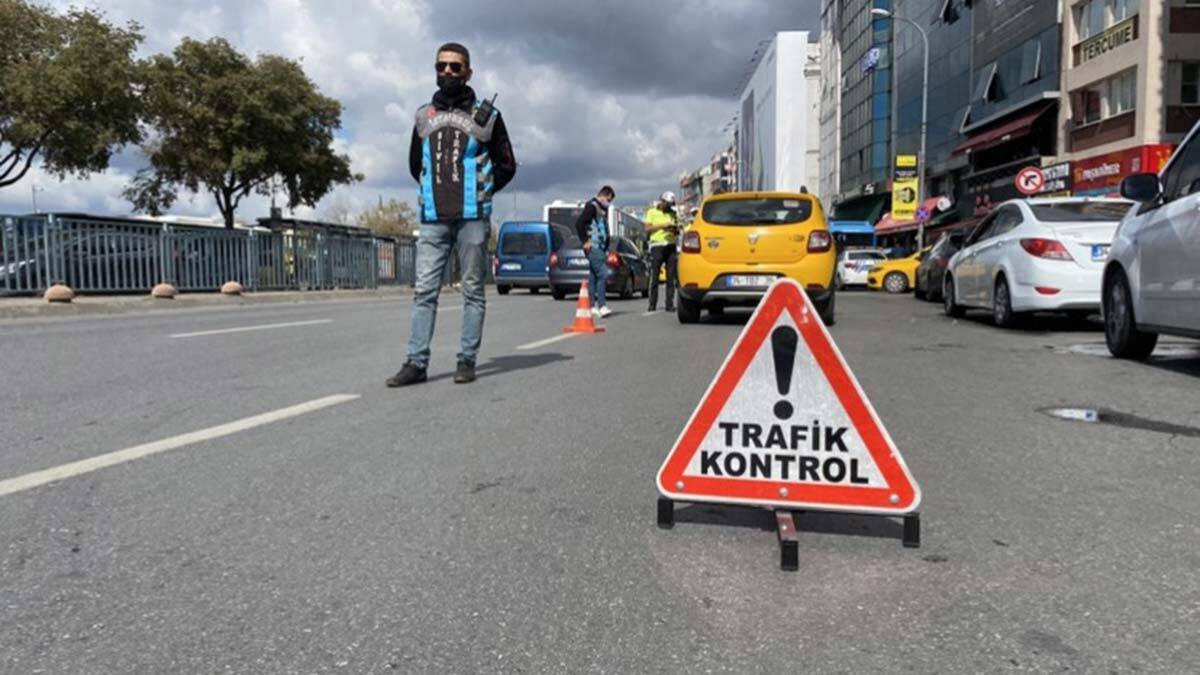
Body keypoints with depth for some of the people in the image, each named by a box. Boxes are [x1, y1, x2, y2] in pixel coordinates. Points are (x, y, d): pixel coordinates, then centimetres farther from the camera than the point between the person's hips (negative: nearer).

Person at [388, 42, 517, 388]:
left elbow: (506, 166, 8)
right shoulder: (423, 116, 14)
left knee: (473, 291, 1)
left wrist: (478, 194, 6)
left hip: (472, 218, -3)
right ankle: (416, 362, 0)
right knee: (424, 290, -2)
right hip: (432, 218, 3)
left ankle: (467, 360, 6)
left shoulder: (486, 115, 5)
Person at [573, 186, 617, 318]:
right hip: (593, 247, -9)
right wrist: (585, 241, -15)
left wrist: (607, 247, 21)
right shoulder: (591, 206, -8)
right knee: (603, 274, -17)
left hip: (601, 248, 9)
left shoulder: (603, 210, 22)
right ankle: (602, 306, -19)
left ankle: (593, 306, 11)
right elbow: (579, 223, -17)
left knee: (593, 276, 9)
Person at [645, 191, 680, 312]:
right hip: (657, 246, -3)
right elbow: (647, 229, -1)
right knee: (654, 277, -6)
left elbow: (678, 232, 19)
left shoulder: (673, 213, 18)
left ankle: (670, 304, 0)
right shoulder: (652, 212, 10)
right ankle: (652, 305, -2)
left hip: (671, 246, 3)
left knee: (671, 277, -1)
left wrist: (675, 229, -4)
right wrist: (662, 225, -10)